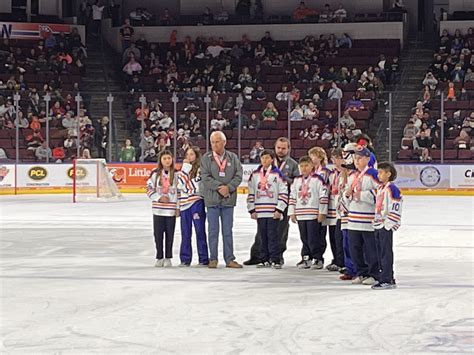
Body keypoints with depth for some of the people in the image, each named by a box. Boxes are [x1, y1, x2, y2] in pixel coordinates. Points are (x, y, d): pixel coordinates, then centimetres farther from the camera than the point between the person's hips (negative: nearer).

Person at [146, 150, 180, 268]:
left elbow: (179, 191, 4)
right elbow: (149, 189, 3)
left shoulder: (176, 174, 2)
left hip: (171, 209, 0)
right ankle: (159, 258, 14)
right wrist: (159, 198, -10)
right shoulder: (155, 173, 2)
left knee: (169, 234, 3)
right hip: (158, 209, 0)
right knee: (158, 234, 3)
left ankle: (168, 258, 13)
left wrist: (178, 207, 0)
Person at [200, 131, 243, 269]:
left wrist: (228, 187, -15)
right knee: (213, 230, 3)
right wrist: (219, 187, -16)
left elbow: (238, 176, 0)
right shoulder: (206, 158, 2)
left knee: (228, 231, 7)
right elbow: (205, 177, -7)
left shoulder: (233, 158, 6)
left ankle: (229, 259, 11)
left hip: (228, 199, 1)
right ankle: (213, 259, 9)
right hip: (212, 199, -1)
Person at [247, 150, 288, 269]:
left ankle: (275, 260, -2)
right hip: (260, 212, 4)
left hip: (273, 212, -4)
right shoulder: (255, 175, 10)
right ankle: (264, 260, 14)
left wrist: (279, 210, -9)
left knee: (273, 236, -5)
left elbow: (284, 193, -4)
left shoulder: (277, 174, -2)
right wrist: (252, 210, 7)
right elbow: (251, 193, 13)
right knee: (263, 236, 8)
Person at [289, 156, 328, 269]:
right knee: (304, 238, 10)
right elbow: (292, 197, 15)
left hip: (313, 215, -5)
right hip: (300, 215, 6)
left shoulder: (317, 179, -6)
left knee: (313, 238, -5)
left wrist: (322, 213, -11)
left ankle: (318, 259, 3)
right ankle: (306, 258, 18)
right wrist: (292, 212, 10)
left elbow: (323, 196, -8)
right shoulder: (296, 180, 12)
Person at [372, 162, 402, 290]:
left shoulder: (392, 188, -14)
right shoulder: (381, 189, 16)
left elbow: (395, 209, -18)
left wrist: (389, 224, -19)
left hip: (386, 226, -10)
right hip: (378, 225, 10)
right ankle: (383, 278, 19)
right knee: (380, 253, 12)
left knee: (386, 253, -7)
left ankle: (387, 280, -4)